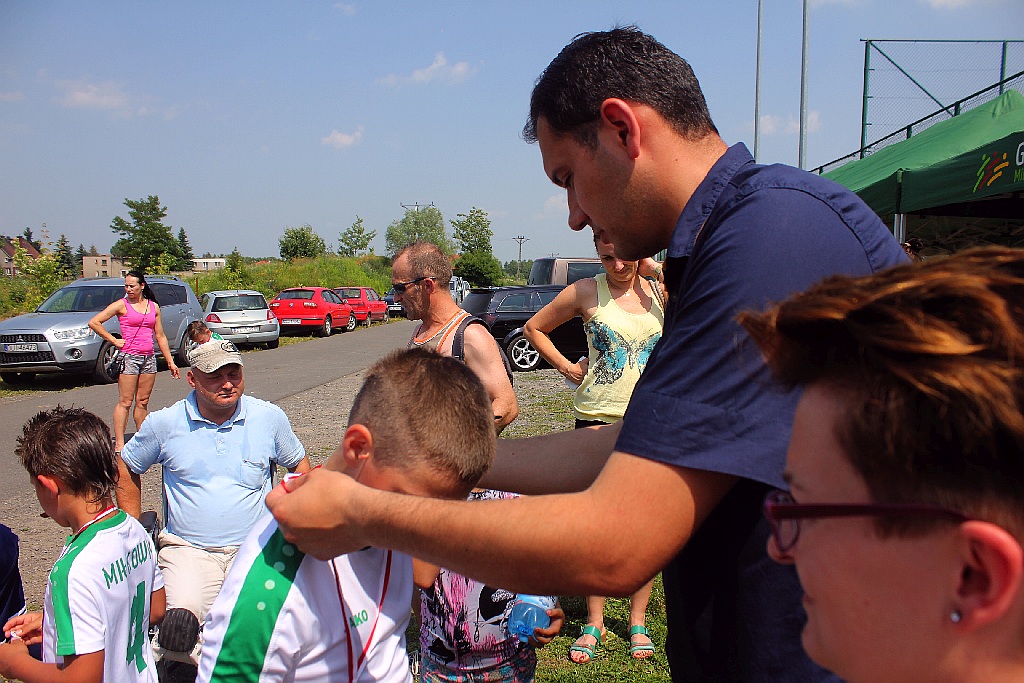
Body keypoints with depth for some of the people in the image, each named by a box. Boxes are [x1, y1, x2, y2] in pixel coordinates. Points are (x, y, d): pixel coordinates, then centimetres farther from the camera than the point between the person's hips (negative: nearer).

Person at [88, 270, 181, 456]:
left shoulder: (154, 306, 12)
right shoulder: (122, 305, -1)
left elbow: (160, 336, 15)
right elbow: (94, 323, -5)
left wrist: (170, 361, 13)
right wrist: (114, 340, -6)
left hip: (149, 358, 4)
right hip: (129, 357, -4)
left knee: (143, 402, 9)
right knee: (125, 402, -4)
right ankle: (119, 444, -1)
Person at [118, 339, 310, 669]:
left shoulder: (269, 417, 2)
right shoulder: (164, 424, 2)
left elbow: (298, 465, 16)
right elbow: (125, 468, 20)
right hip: (188, 550, 0)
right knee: (179, 628, -27)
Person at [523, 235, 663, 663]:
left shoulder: (660, 291, 3)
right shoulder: (586, 292, -1)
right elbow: (533, 328, 10)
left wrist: (659, 271, -12)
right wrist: (567, 368, 2)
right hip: (597, 418, -1)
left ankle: (638, 620, 26)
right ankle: (594, 623, 22)